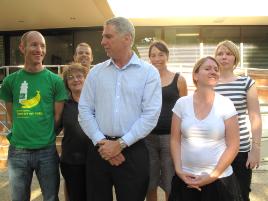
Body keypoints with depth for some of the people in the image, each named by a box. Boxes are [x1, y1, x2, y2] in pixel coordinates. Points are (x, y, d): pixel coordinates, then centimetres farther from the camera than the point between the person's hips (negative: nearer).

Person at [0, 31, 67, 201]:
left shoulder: (55, 80, -3)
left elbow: (58, 117, 0)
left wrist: (46, 138, 3)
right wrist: (23, 135, 7)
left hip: (47, 151, -1)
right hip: (18, 151, 2)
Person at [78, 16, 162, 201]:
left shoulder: (149, 72, -3)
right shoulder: (96, 72, 7)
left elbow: (151, 115, -10)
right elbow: (84, 110, 4)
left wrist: (120, 144, -13)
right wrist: (101, 142, -8)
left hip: (133, 151, -2)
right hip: (100, 151, 3)